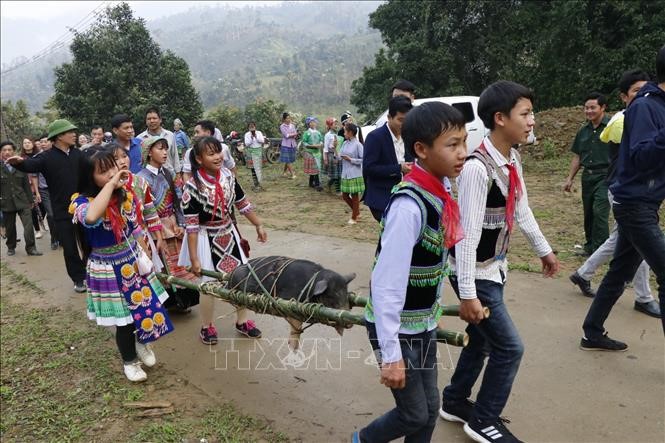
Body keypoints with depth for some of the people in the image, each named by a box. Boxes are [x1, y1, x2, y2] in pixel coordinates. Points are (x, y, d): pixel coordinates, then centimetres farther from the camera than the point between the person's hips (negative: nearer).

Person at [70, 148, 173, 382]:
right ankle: (130, 361, 37)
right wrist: (110, 184, -39)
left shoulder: (125, 195, -5)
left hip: (134, 261, 5)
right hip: (109, 270, -5)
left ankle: (142, 343, 48)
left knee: (148, 306, 16)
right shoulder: (82, 201, -21)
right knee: (124, 319, 10)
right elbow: (91, 217, -48)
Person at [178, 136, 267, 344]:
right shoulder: (193, 187, -22)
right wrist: (194, 258, -19)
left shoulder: (228, 176, -7)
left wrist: (259, 226, 12)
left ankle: (243, 321, 32)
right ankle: (206, 327, 31)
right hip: (206, 240, -5)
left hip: (229, 235, 5)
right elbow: (191, 226, -20)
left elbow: (242, 203, 7)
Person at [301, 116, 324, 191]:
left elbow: (321, 140, 15)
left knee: (313, 169, 12)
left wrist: (321, 144, -8)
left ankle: (311, 183, 24)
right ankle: (317, 184, -4)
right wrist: (313, 146, -20)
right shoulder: (307, 133, -8)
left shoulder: (318, 132, 6)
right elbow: (304, 143, -11)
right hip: (310, 153, -5)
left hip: (317, 152, 5)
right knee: (315, 169, -7)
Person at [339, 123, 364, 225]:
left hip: (355, 175, -7)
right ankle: (356, 212, 32)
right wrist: (341, 157, -6)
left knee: (355, 196, 5)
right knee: (345, 196, 12)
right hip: (345, 174, 7)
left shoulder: (358, 144, -12)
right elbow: (340, 156, 15)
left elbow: (363, 160, -14)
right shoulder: (345, 143, 8)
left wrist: (350, 159, -16)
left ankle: (354, 217, 19)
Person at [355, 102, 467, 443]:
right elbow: (387, 284, -27)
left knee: (430, 407, 17)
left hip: (423, 324, 8)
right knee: (415, 414, 8)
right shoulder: (409, 206, -28)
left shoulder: (439, 192, -2)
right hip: (397, 330, -7)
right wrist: (391, 354, -23)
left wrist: (430, 318, 17)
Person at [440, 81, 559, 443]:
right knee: (509, 347, 0)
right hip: (475, 273, -9)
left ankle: (454, 402, 39)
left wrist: (543, 250, 24)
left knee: (482, 340, 19)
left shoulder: (512, 160, 2)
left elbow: (521, 211, 15)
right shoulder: (477, 168, -26)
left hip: (494, 268, 9)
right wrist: (468, 293, -26)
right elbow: (467, 234, -27)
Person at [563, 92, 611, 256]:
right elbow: (577, 157, 17)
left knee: (599, 211, -15)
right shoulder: (583, 131, 12)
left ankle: (600, 249, -7)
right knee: (588, 213, 11)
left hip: (605, 176, -6)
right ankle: (590, 246, 23)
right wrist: (569, 179, 14)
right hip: (587, 175, 6)